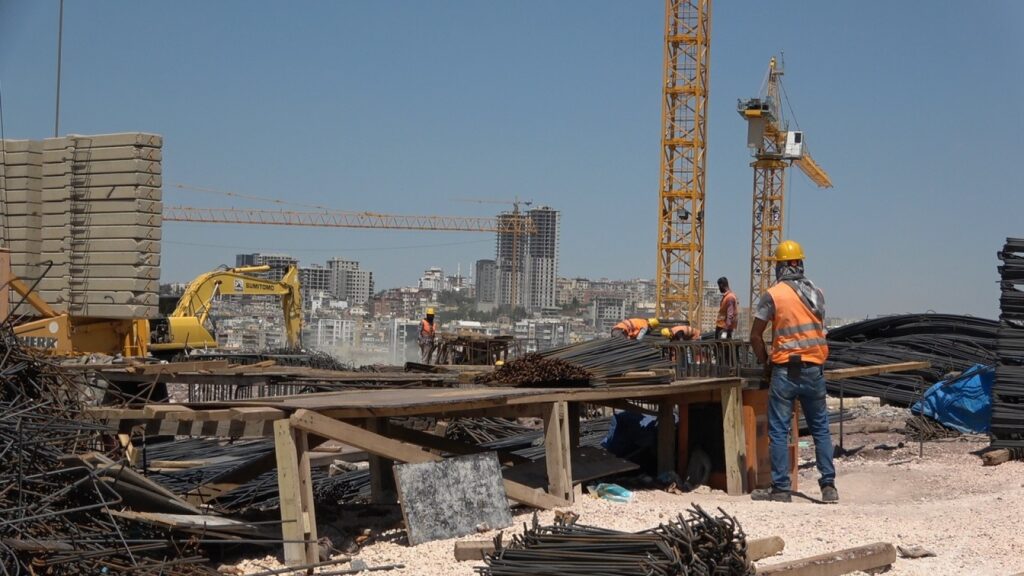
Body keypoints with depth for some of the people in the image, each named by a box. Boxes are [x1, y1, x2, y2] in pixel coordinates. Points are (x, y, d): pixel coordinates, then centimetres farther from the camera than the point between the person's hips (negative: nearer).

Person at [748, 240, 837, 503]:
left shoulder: (773, 294, -7)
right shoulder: (816, 293, 7)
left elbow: (755, 336, -5)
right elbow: (818, 328, 15)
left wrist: (765, 362, 9)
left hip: (786, 370, -4)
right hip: (815, 369, 4)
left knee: (779, 431, 1)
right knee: (821, 429, 12)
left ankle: (781, 488, 0)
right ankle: (829, 485, 11)